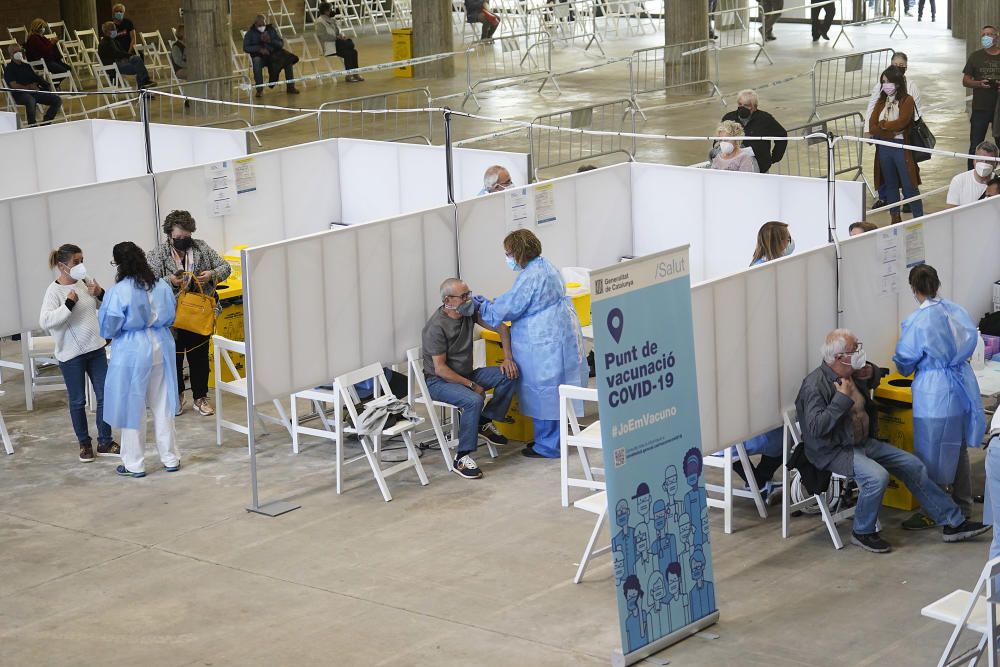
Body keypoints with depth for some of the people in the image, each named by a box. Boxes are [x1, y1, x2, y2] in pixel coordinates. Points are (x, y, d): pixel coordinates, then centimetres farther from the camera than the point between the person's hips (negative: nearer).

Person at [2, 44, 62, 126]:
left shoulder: (26, 66, 25)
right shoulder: (9, 69, 4)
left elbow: (36, 78, 20)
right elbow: (14, 85, -8)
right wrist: (29, 87, -10)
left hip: (34, 92, 7)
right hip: (20, 94, -7)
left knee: (57, 100, -8)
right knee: (31, 100, -43)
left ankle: (45, 124, -5)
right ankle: (32, 125, -29)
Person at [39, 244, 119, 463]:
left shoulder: (86, 282, 0)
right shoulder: (54, 291, -14)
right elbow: (45, 321, -24)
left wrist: (101, 294, -7)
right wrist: (68, 304, -25)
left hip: (96, 348, 5)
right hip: (71, 354, -5)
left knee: (104, 396, 8)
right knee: (78, 401, 8)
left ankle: (105, 442, 19)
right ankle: (84, 443, 22)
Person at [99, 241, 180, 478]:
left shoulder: (118, 292, -18)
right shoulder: (162, 287, -2)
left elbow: (108, 329, -11)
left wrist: (100, 313, 9)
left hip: (132, 352, -5)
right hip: (160, 347, 5)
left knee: (133, 407, 7)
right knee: (162, 405, 14)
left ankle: (134, 464, 14)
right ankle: (170, 458, 22)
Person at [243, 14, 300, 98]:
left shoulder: (272, 30, 11)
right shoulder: (250, 33, 4)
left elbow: (281, 44, 6)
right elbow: (246, 47, -6)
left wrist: (270, 41, -14)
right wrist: (259, 49, -20)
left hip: (273, 54, 3)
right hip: (259, 56, -3)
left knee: (288, 60, -20)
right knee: (256, 62, -38)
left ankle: (290, 87, -12)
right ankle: (259, 90, -32)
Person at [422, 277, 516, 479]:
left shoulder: (470, 310, -4)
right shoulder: (436, 327, -23)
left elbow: (501, 328, 5)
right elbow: (440, 368, -22)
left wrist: (508, 357, -8)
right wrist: (471, 385, -22)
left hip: (466, 374, 7)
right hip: (440, 381, -7)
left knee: (509, 375, -10)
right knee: (474, 401, -35)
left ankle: (485, 423, 2)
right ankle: (461, 459, -28)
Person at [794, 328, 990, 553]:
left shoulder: (853, 373, 5)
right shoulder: (815, 385, -20)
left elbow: (875, 379, 29)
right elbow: (815, 427, -30)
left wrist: (871, 373, 3)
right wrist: (843, 399, -26)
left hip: (863, 442, 9)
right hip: (833, 451, -9)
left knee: (912, 465, 0)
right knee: (877, 476, -32)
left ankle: (953, 523, 8)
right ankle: (862, 533, -8)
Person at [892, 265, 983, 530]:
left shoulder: (917, 321, -17)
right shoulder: (957, 311, -1)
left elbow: (905, 361, -7)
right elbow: (971, 341, 12)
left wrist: (906, 369, 16)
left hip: (934, 394, -6)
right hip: (963, 386, 7)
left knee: (931, 455, 5)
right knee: (959, 448, 19)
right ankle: (963, 506, 30)